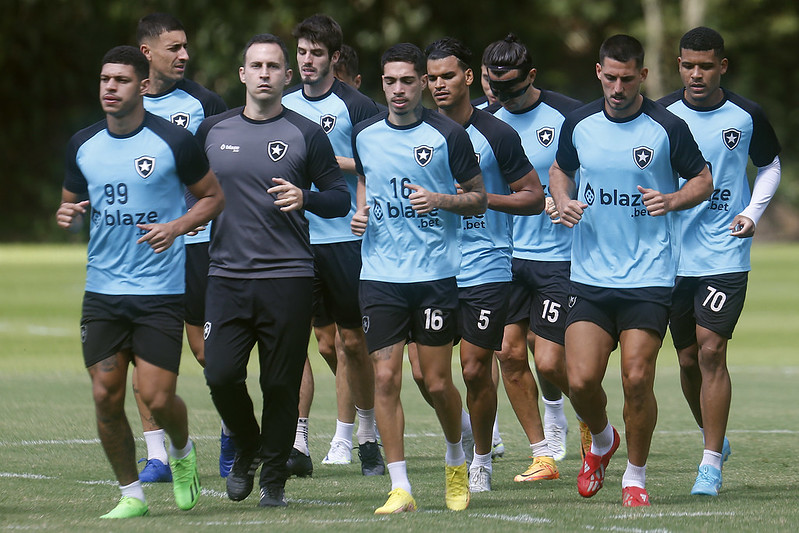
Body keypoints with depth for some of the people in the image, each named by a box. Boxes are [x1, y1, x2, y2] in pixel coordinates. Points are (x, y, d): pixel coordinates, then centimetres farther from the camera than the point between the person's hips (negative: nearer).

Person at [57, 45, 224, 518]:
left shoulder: (174, 142, -6)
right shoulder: (83, 145, 6)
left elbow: (214, 196, 5)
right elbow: (73, 204, 19)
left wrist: (177, 227, -13)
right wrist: (69, 216, -5)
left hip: (161, 291, -4)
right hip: (102, 290, 4)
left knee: (157, 398, -9)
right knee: (106, 397, -2)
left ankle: (182, 451, 25)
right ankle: (131, 494, 13)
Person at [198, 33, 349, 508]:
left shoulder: (307, 135, 2)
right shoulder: (213, 130, 10)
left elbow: (341, 199, 2)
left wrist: (305, 198, -15)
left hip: (289, 277, -2)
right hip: (227, 274, 2)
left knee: (281, 383, -1)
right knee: (221, 375, -8)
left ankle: (274, 477, 15)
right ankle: (247, 450, 20)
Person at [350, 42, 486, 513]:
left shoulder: (448, 135, -4)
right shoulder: (365, 135, 7)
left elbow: (479, 197, 3)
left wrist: (442, 201, -16)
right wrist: (361, 212, 6)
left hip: (436, 275, -3)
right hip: (380, 275, 3)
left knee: (438, 382, 1)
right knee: (385, 378, -5)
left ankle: (457, 461, 29)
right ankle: (400, 488, -1)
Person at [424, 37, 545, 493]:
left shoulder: (496, 135, -4)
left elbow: (535, 197, -1)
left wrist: (482, 198, -15)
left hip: (486, 268, -4)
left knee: (476, 370, -3)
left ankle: (482, 462, 13)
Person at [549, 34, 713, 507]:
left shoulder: (668, 127, -5)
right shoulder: (579, 124, 4)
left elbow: (704, 181, 6)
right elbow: (560, 171, 21)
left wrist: (673, 200, -14)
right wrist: (563, 200, 0)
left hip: (649, 277, -3)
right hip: (590, 274, 3)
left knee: (637, 380, -7)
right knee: (581, 380, -6)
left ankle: (636, 477, 13)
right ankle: (602, 442, 26)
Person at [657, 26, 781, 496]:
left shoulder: (747, 116, -1)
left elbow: (771, 166, 14)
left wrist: (753, 213, -1)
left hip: (725, 257, -2)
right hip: (673, 255, 2)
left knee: (711, 351, -12)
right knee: (689, 359, 8)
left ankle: (712, 464, -8)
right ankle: (714, 438, 32)